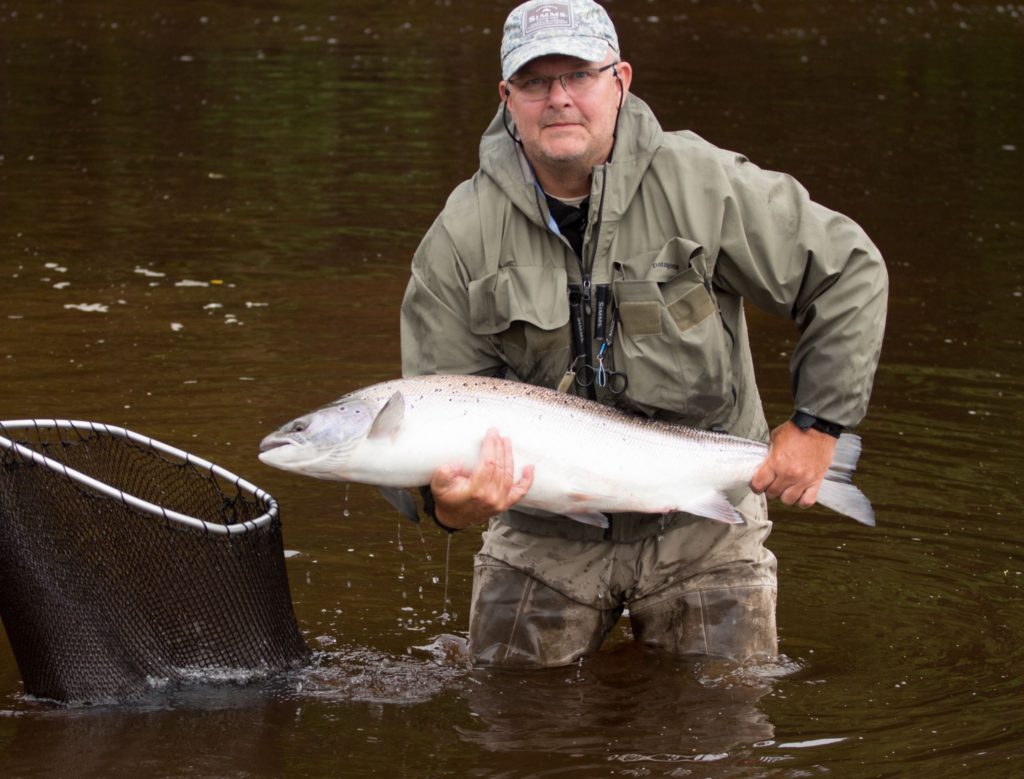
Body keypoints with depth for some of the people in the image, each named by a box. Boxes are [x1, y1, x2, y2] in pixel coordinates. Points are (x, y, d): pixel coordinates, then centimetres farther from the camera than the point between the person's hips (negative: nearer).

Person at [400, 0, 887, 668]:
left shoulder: (701, 183, -12)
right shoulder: (461, 238, -9)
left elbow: (850, 272, -4)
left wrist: (818, 425, -9)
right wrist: (451, 502, -31)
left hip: (702, 518, -1)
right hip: (545, 532, 1)